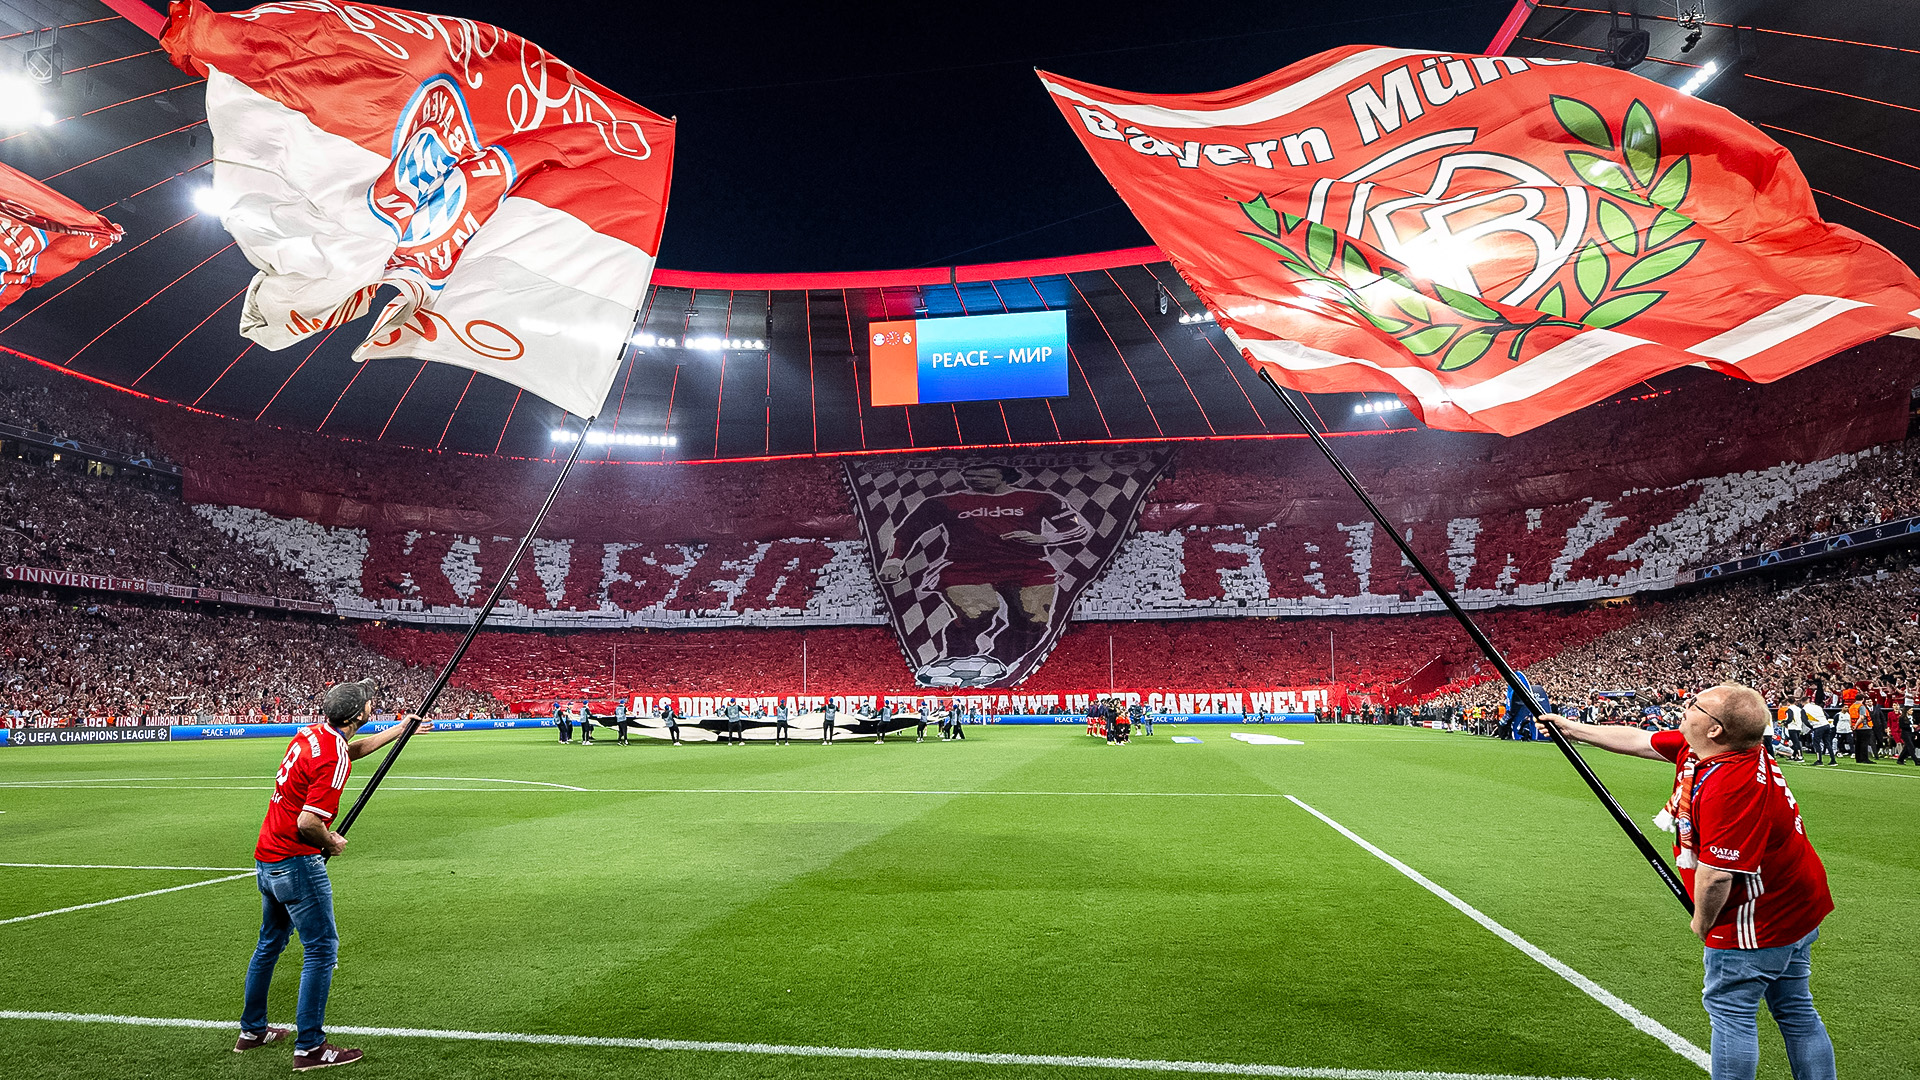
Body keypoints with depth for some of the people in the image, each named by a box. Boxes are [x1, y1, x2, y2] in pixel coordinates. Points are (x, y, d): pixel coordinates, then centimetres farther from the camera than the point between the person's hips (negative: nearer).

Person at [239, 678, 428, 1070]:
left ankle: (252, 1030, 36)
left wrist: (401, 729, 28)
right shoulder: (333, 758, -23)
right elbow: (308, 822, -28)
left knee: (271, 942, 23)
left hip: (266, 858, 10)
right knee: (322, 948, -2)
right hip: (296, 862, -10)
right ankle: (309, 1047, 2)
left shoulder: (311, 732, 4)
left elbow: (352, 748, 26)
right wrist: (332, 842, -9)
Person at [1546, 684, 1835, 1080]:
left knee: (1730, 1010, 4)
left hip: (1758, 920, -10)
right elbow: (1638, 741, 10)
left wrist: (1703, 923, -13)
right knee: (1795, 1012, 19)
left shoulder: (1730, 784, -34)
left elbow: (1715, 874, -32)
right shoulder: (1694, 748, -5)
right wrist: (1571, 728, 16)